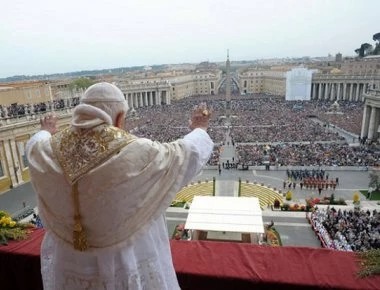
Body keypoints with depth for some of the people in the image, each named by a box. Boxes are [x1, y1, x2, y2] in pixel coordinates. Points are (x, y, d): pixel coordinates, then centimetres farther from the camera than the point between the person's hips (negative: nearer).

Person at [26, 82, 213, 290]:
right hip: (128, 270, -3)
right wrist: (200, 129, 11)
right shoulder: (136, 153, -26)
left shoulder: (48, 153, -13)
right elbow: (190, 154, -9)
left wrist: (46, 132, 35)